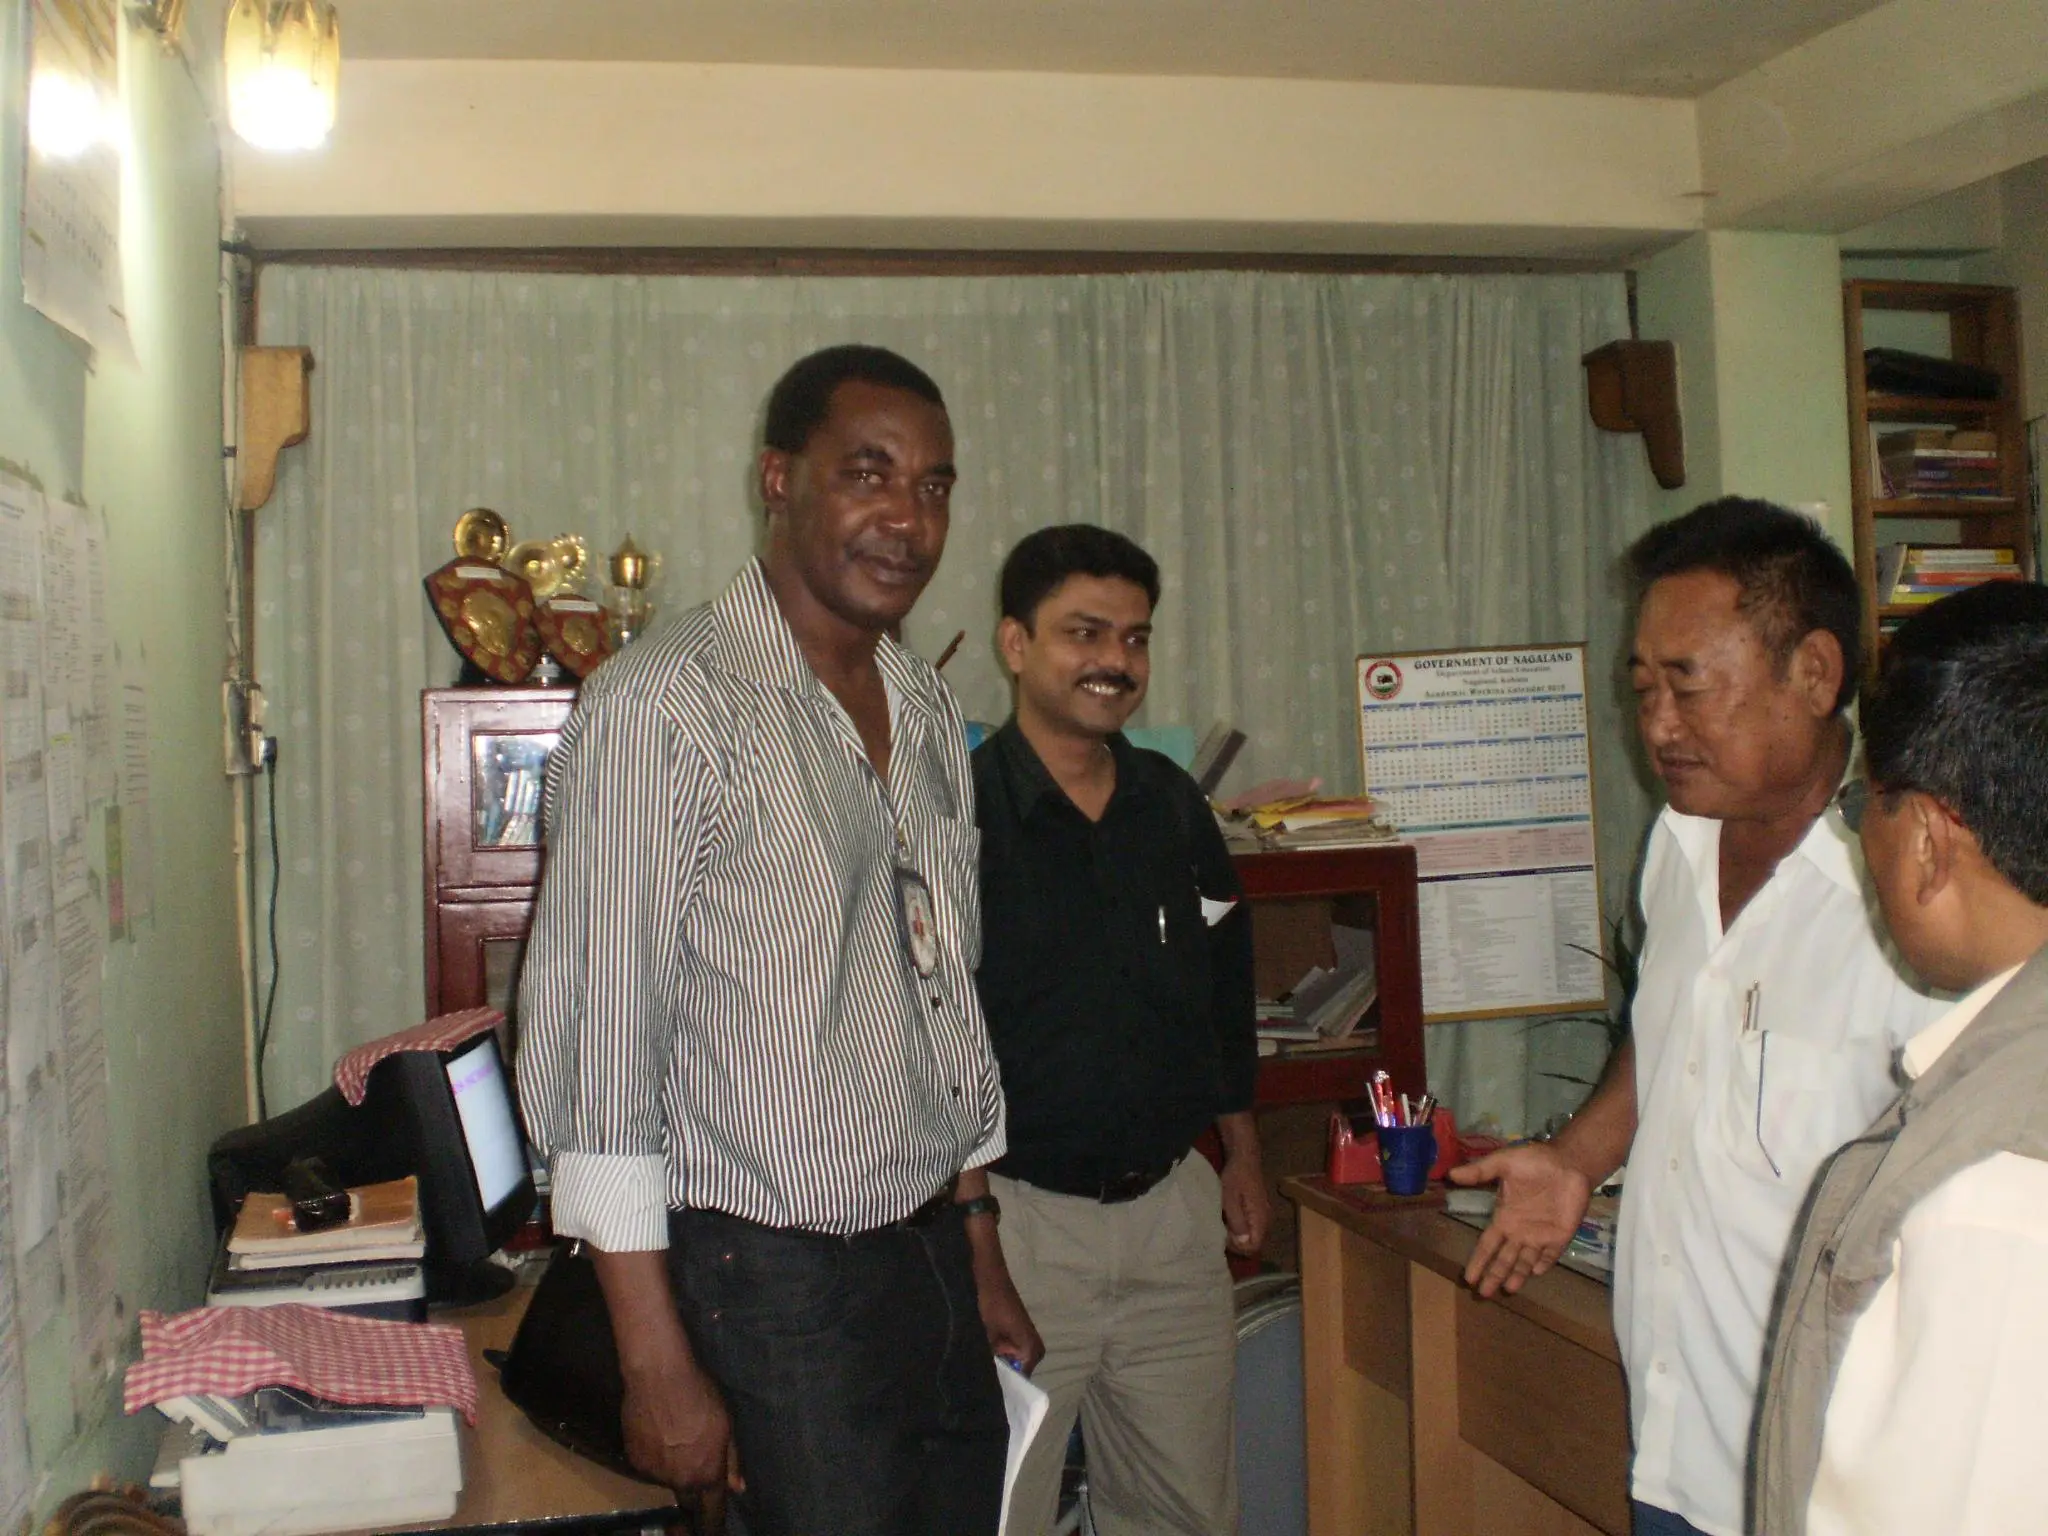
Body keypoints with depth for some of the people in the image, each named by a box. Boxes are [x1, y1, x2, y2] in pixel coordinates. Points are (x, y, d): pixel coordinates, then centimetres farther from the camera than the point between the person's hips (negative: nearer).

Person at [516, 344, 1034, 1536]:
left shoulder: (931, 713, 9)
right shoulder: (665, 707, -15)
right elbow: (597, 1039, -17)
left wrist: (982, 1259, 17)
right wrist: (657, 1360, -17)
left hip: (935, 1259, 7)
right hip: (774, 1287, -7)